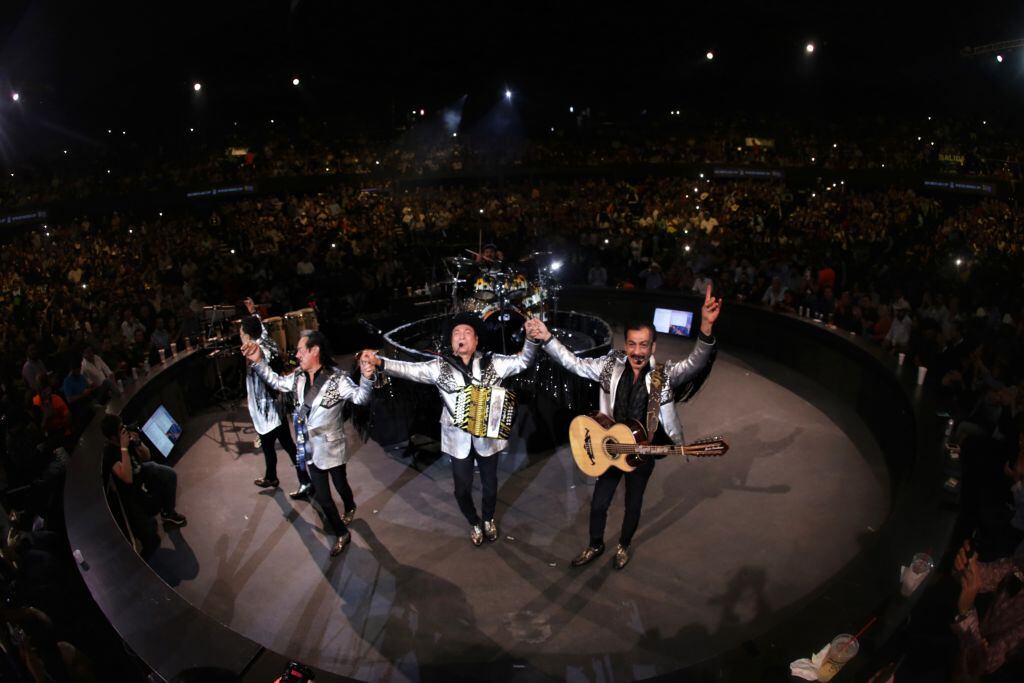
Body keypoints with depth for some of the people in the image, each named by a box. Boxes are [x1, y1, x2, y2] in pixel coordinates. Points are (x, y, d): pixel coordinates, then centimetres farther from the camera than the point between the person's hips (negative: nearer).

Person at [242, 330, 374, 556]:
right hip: (311, 450, 6)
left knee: (340, 485, 20)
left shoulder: (336, 379, -24)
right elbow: (276, 382, 12)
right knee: (322, 496, 15)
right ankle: (341, 534, 34)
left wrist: (366, 378, -58)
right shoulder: (298, 377, -4)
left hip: (332, 448, -5)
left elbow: (360, 397, -36)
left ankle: (350, 509, 54)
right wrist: (258, 361, 0)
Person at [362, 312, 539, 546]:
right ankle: (474, 523, 42)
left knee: (489, 482, 19)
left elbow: (523, 360, -9)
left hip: (488, 437, 0)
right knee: (462, 487, 13)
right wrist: (379, 362, -27)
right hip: (459, 439, 0)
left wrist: (531, 338, -28)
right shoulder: (440, 366, -5)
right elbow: (410, 369, -13)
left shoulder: (492, 362, -5)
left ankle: (488, 519, 48)